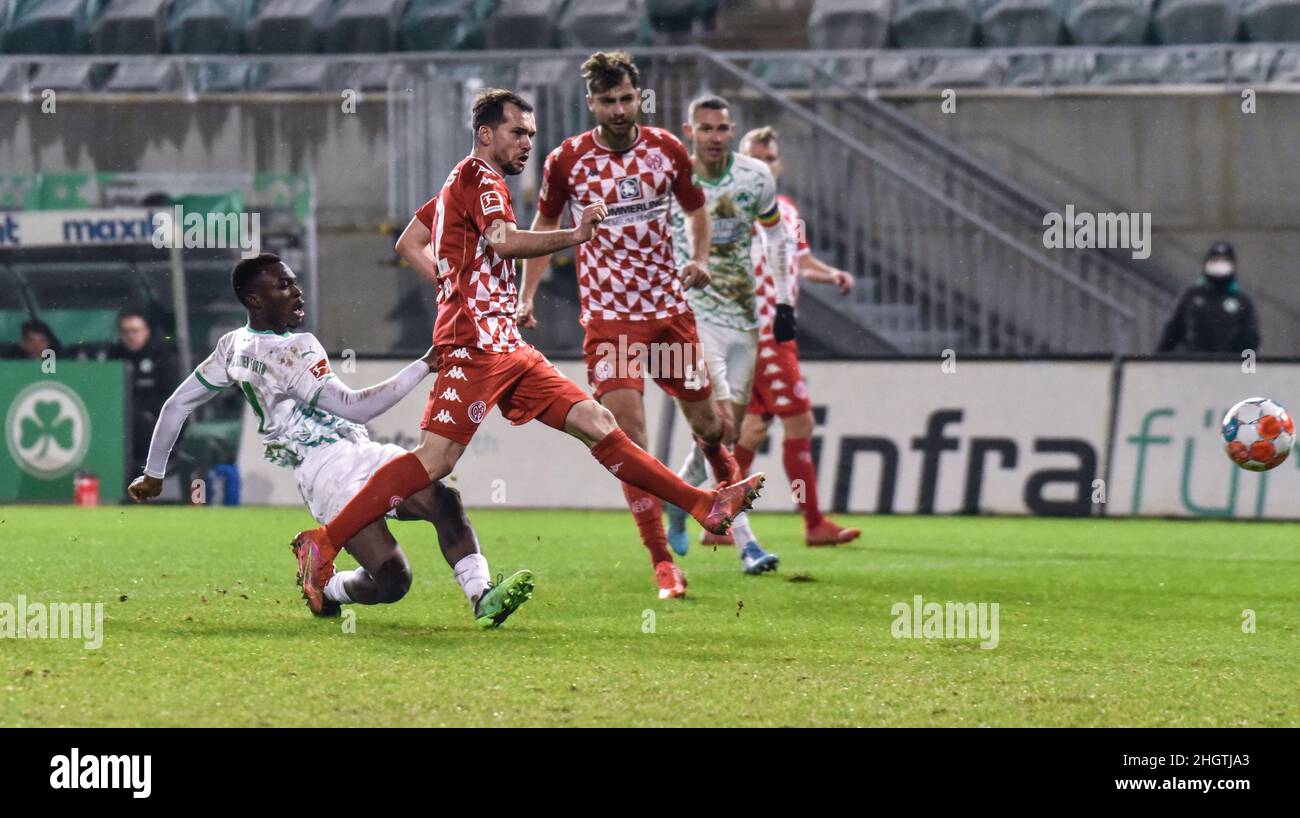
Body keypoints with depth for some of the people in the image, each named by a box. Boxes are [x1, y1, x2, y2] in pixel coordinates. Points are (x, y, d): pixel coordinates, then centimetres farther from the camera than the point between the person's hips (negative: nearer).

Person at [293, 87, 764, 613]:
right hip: (476, 345, -10)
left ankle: (705, 506, 4)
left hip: (505, 346, 10)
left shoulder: (467, 182, 23)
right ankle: (323, 543, -17)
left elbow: (408, 244, 29)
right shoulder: (480, 179, -7)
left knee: (595, 422, 6)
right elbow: (503, 241, -26)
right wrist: (574, 237, -28)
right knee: (436, 459, -18)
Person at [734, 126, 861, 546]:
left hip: (780, 333, 8)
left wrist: (832, 274, 6)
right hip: (759, 332, -8)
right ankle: (814, 523, -3)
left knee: (754, 426, 9)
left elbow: (801, 259, 23)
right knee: (798, 420, -9)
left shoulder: (787, 209, 15)